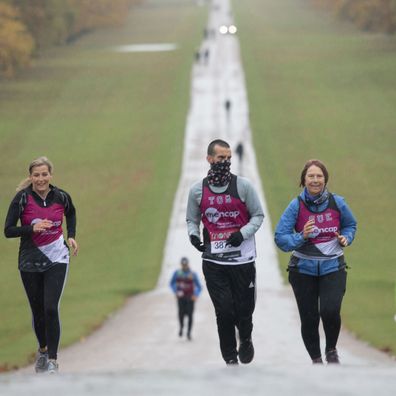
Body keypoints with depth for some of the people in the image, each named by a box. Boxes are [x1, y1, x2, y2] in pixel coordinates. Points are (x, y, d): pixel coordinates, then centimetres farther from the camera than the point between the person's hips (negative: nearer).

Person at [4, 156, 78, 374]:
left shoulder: (61, 197, -5)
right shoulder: (22, 198, -11)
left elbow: (71, 213, 19)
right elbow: (8, 230, -12)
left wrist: (71, 236, 7)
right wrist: (32, 228, -27)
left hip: (56, 259, 0)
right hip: (30, 261, 0)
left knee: (51, 308, -14)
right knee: (38, 311, 10)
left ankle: (52, 361, -9)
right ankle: (43, 350, 37)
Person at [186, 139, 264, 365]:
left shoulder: (243, 186, -2)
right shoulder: (198, 191, 3)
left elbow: (258, 215, 4)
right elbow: (192, 219, 16)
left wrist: (243, 233, -13)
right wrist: (193, 234, -6)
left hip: (242, 259, -1)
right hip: (213, 261, 1)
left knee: (244, 308, 6)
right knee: (224, 311, -4)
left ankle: (246, 340, 38)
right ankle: (230, 358, 10)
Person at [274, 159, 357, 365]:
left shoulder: (337, 203, -4)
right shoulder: (296, 206, -10)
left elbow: (350, 224, 16)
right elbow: (280, 238, -12)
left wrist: (346, 238, -5)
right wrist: (302, 236, -28)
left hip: (333, 268, 0)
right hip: (303, 269, 0)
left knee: (330, 311, -18)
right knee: (309, 318, 4)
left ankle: (331, 350, 11)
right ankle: (316, 359, 26)